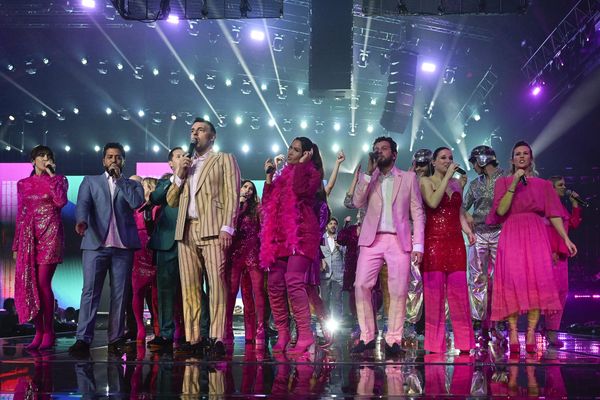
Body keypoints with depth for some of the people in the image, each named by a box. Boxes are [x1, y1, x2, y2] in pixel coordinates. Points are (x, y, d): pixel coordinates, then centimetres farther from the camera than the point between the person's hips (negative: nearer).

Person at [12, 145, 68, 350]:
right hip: (29, 237, 4)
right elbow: (20, 215, 15)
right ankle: (39, 332, 7)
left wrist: (51, 176, -7)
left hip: (50, 235, -4)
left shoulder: (59, 179, 7)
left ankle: (49, 333, -3)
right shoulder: (23, 184, 15)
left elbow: (61, 201, -13)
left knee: (43, 283, -11)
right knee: (29, 285, 0)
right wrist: (16, 245, 11)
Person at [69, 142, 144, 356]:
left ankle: (116, 339, 4)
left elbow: (137, 202, -4)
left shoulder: (132, 185, 17)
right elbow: (83, 203, -2)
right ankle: (83, 339, -10)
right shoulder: (90, 181, 16)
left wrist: (119, 179, -1)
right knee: (90, 291, -8)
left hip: (123, 245, 1)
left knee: (119, 294, 0)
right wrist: (81, 220, -23)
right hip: (96, 243, -1)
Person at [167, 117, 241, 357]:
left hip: (212, 229, -5)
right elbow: (171, 201, 23)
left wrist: (227, 227, -13)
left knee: (216, 282, -15)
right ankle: (193, 339, -1)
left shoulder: (224, 159, 12)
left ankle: (217, 339, -18)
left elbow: (232, 195, 0)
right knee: (189, 287, -1)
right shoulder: (186, 164, 27)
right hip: (186, 230, 5)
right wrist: (179, 177, 7)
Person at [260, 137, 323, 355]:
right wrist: (269, 177, 13)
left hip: (301, 234, -7)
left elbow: (300, 190, -17)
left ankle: (305, 335, -22)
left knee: (293, 281, -22)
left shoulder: (311, 173, 5)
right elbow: (267, 202, 18)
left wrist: (301, 164, -8)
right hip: (278, 236, 7)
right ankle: (282, 334, 10)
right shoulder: (284, 174, 23)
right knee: (275, 284, 1)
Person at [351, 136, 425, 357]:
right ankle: (367, 336, 1)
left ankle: (393, 339, 4)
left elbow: (417, 212, 6)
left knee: (398, 291, -4)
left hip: (399, 241, -1)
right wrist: (369, 172, -6)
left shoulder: (408, 178, 11)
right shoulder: (367, 177, 16)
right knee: (361, 286, -8)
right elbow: (357, 202, -2)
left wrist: (418, 244, -4)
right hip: (372, 240, 1)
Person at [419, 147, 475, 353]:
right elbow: (433, 202, -15)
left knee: (459, 289, 1)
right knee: (434, 290, -4)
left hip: (455, 241, 4)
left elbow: (460, 212, 20)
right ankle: (435, 342, 1)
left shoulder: (457, 183, 18)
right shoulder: (426, 181, 4)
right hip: (434, 240, -4)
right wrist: (447, 177, -12)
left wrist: (468, 231, 2)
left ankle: (464, 340, 5)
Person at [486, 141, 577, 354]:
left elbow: (553, 214, 10)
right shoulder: (503, 182, 13)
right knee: (513, 281, -15)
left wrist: (566, 238, 0)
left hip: (536, 236, 1)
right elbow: (500, 210, -1)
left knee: (538, 280, -14)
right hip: (512, 236, -1)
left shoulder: (543, 184, 17)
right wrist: (513, 185, -8)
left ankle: (531, 334, -11)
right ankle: (513, 333, -15)